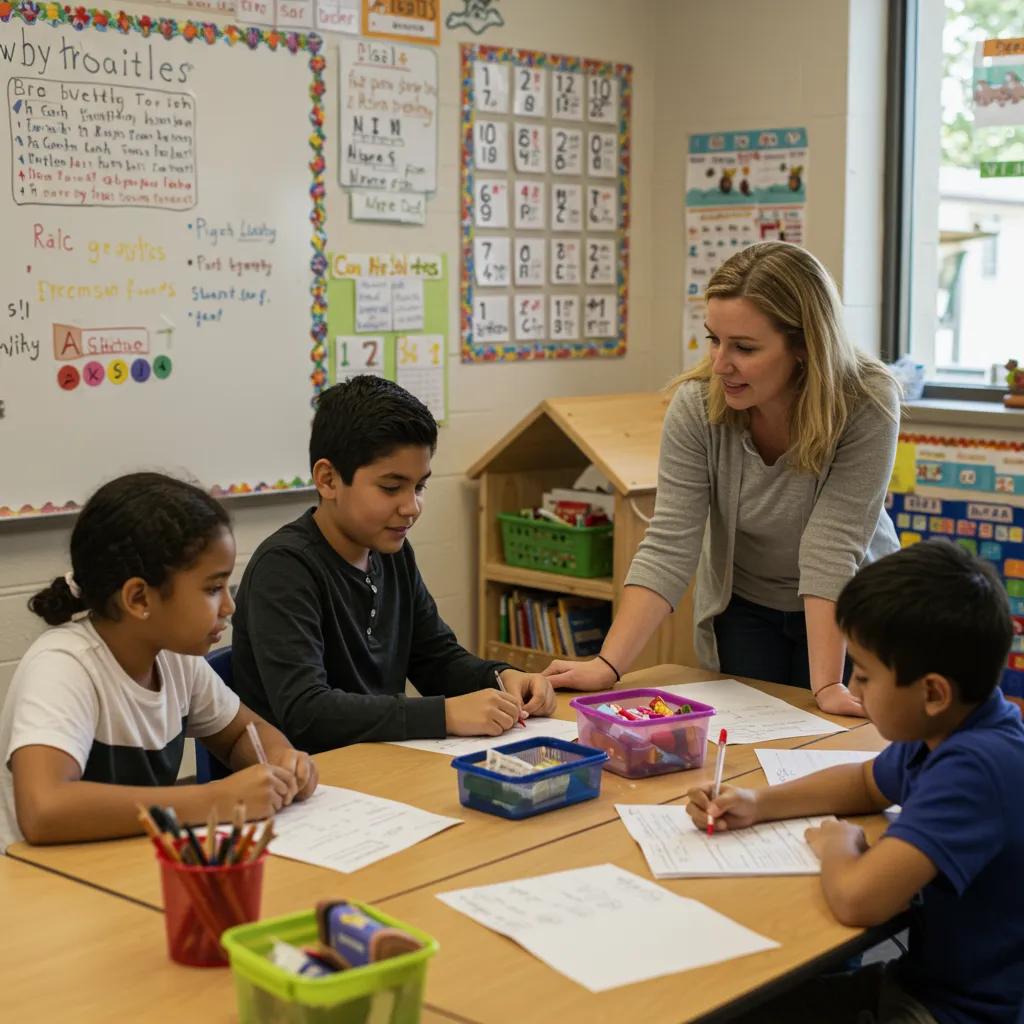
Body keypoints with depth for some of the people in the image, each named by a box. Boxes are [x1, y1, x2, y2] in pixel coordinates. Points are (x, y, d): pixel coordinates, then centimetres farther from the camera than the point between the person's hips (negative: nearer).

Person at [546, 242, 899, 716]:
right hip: (741, 605, 2)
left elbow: (832, 549, -31)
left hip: (848, 608, -1)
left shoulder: (867, 406, -28)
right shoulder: (697, 404, -23)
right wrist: (607, 665, -32)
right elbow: (669, 545, -24)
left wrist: (827, 686, -36)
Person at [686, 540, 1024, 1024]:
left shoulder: (977, 767, -31)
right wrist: (757, 803, 3)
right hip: (919, 977, 8)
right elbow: (867, 784, 18)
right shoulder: (951, 730, -3)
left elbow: (856, 897, -41)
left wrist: (837, 845, -17)